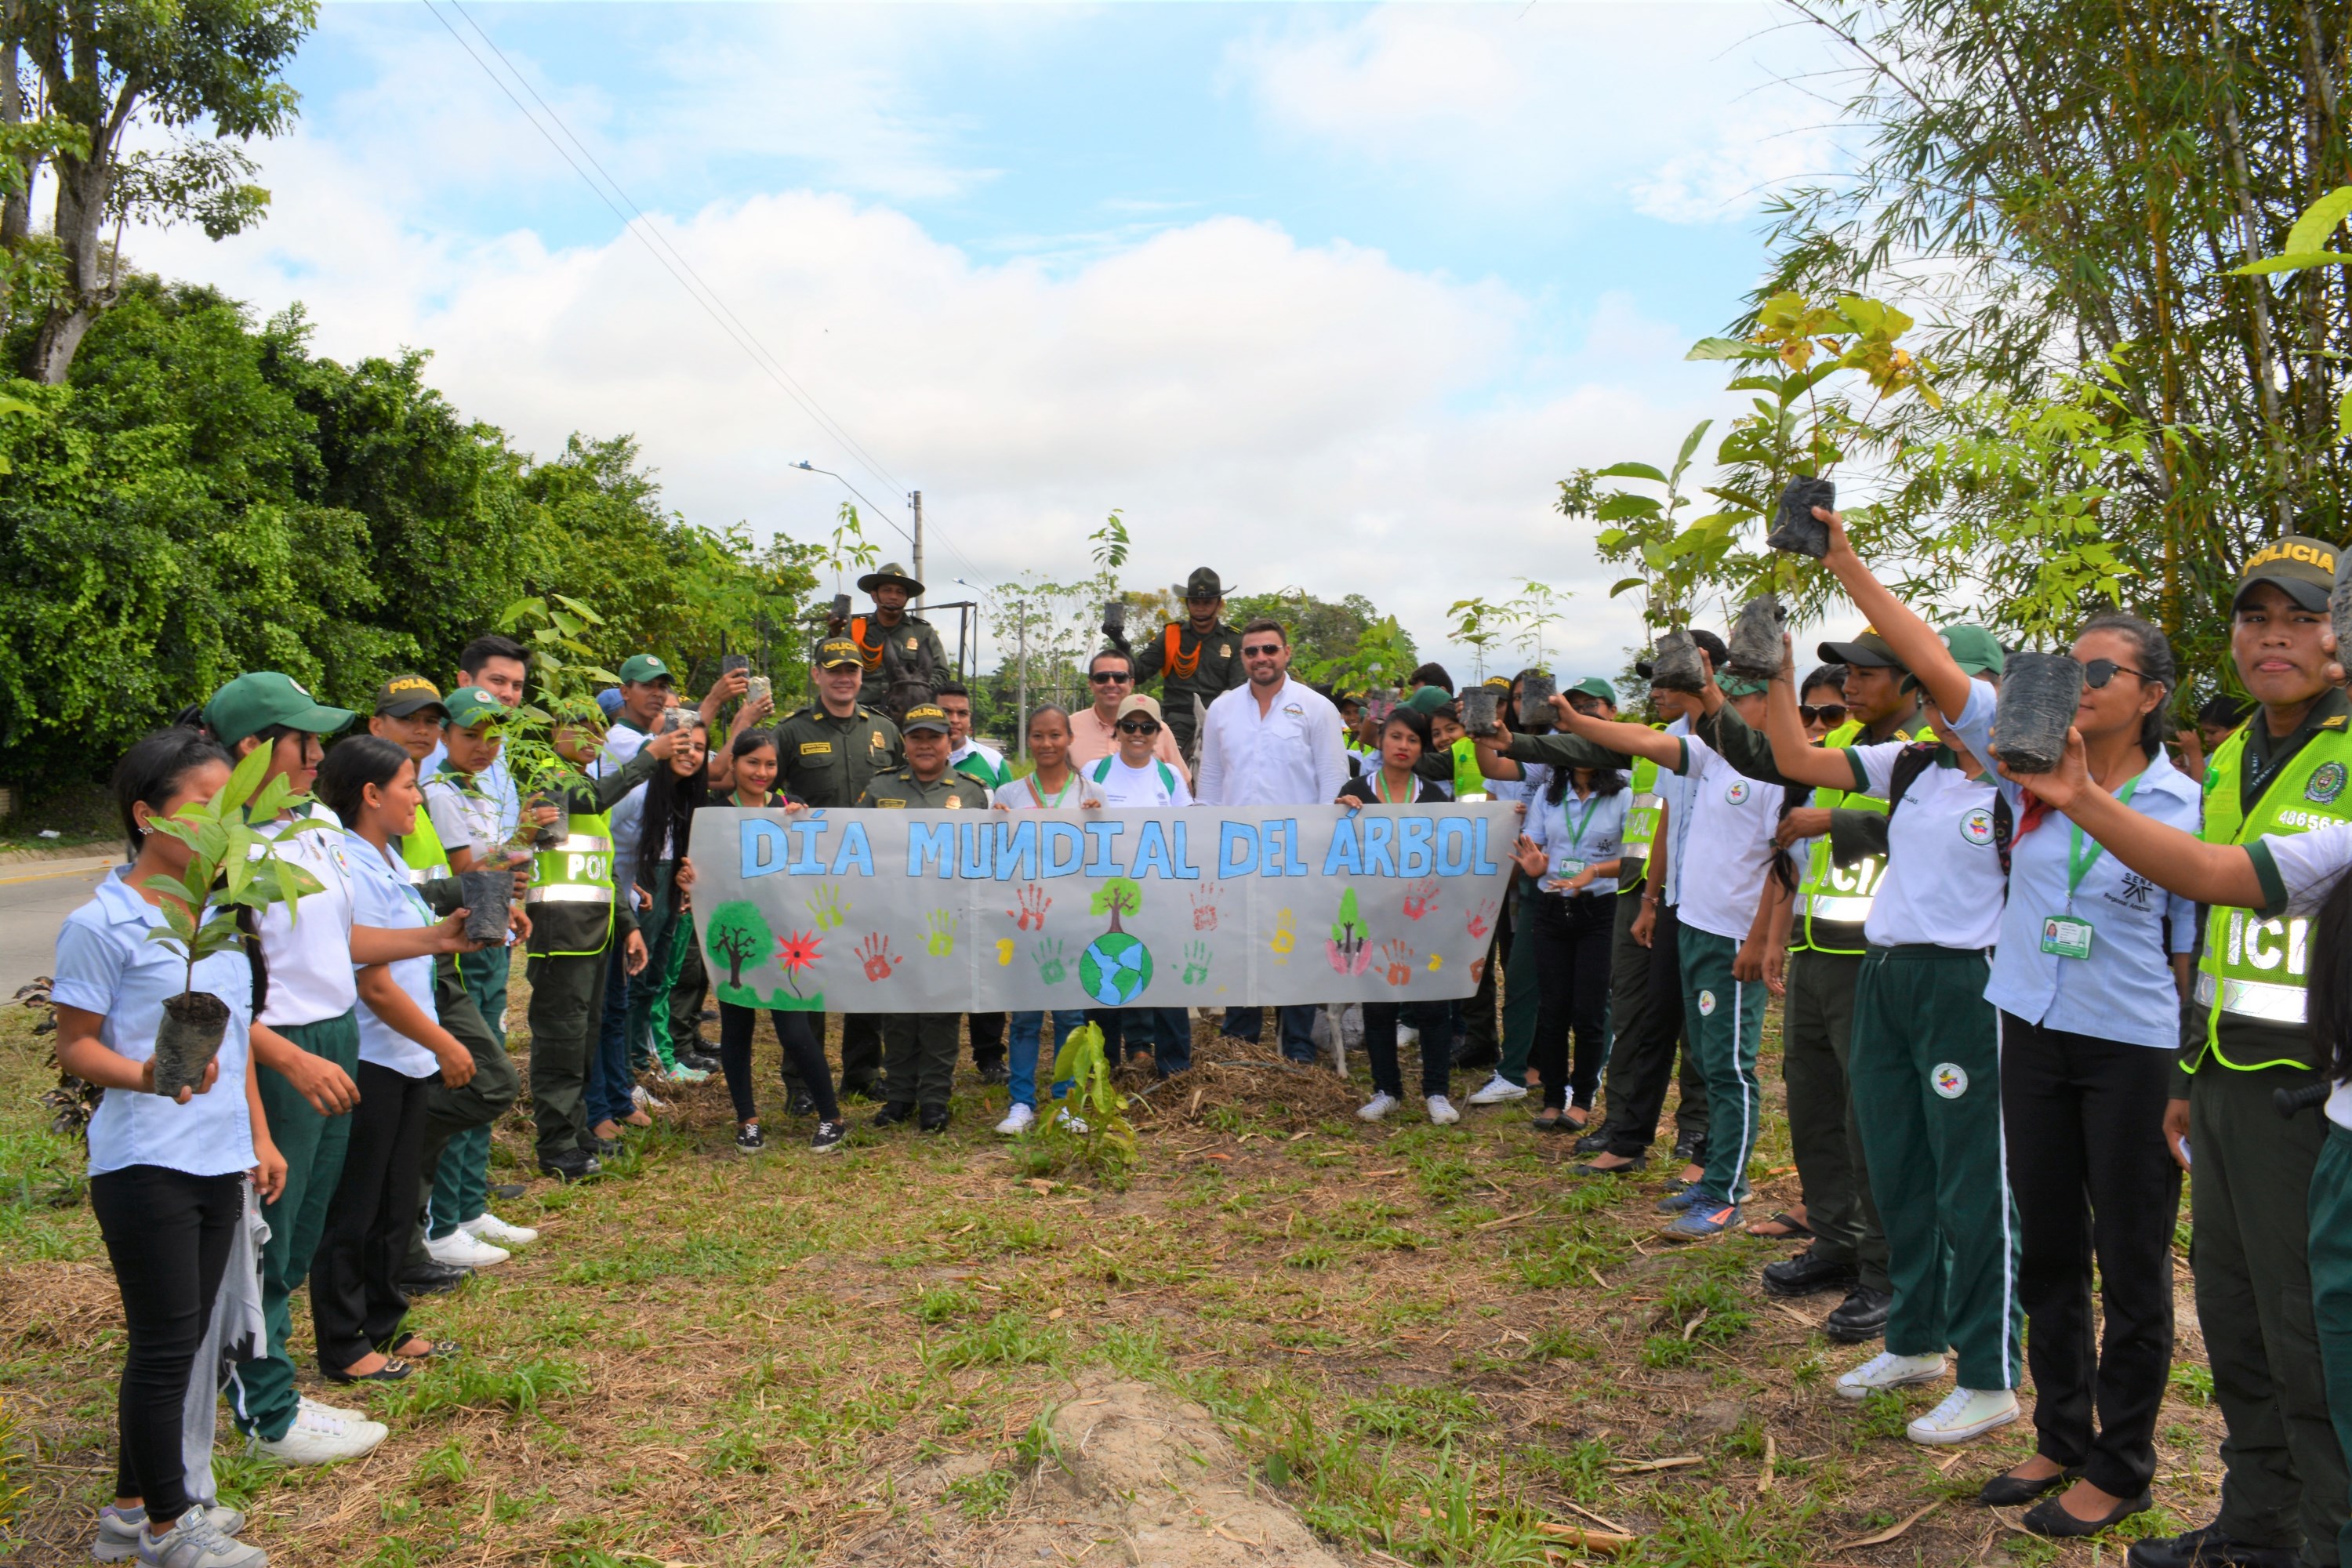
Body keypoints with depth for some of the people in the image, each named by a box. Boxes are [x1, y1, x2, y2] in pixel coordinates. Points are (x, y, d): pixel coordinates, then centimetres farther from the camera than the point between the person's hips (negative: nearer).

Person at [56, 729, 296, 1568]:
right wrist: (149, 1076, -29)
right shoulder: (101, 925, -12)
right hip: (145, 1164, -7)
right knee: (165, 1342, 1)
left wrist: (259, 1135, 16)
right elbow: (75, 1044, -10)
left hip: (219, 1161, 7)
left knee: (183, 1339, 15)